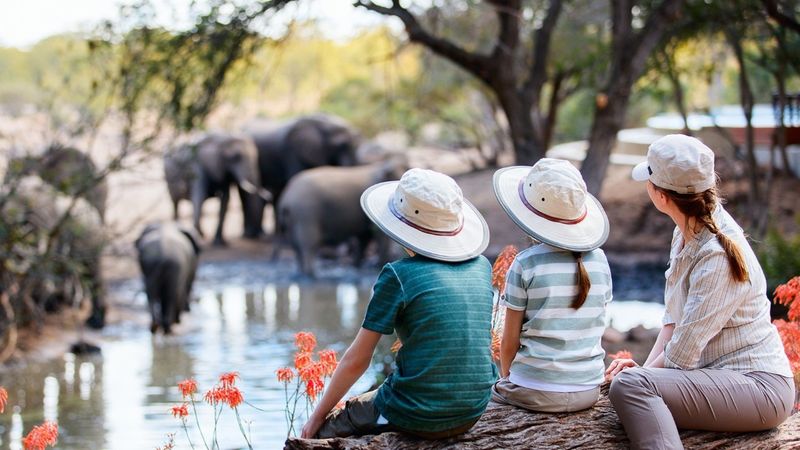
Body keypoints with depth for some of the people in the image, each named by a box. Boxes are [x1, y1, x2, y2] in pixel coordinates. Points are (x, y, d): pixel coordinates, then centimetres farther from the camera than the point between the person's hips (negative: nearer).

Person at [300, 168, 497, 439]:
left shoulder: (399, 276, -12)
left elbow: (357, 360, -7)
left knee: (323, 431, 18)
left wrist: (318, 416, 3)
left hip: (417, 417, -6)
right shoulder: (481, 267, 3)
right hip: (472, 414, 6)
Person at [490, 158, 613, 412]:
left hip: (537, 393, -5)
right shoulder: (598, 260, 1)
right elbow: (594, 329, 8)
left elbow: (510, 342, -6)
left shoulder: (525, 264, -12)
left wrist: (507, 378, 12)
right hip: (588, 390, 5)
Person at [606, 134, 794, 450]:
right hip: (721, 376, 10)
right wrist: (646, 367, -1)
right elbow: (674, 317, 12)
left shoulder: (717, 257, -21)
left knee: (628, 386, -27)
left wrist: (643, 373, -4)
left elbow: (684, 353, -19)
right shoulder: (687, 234, 8)